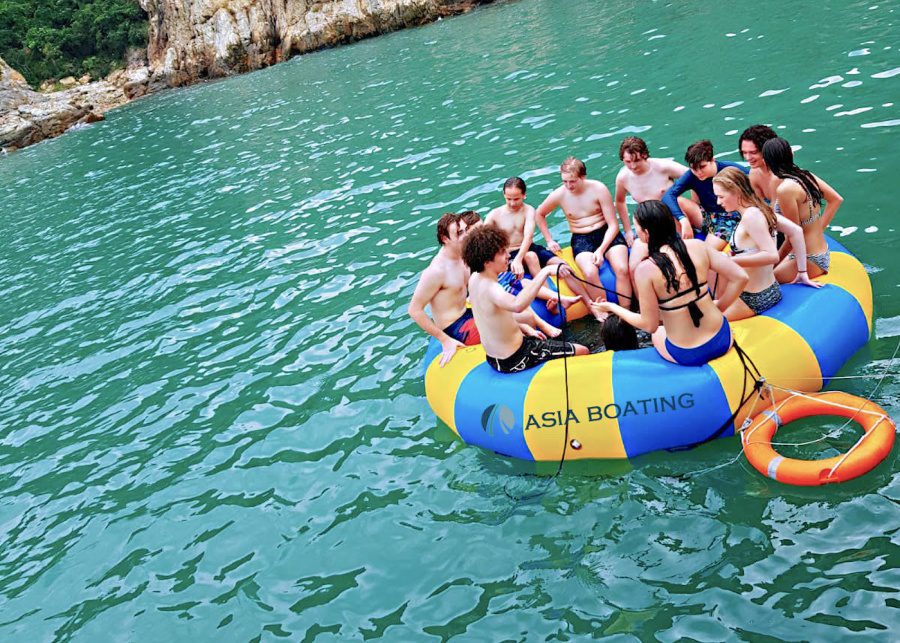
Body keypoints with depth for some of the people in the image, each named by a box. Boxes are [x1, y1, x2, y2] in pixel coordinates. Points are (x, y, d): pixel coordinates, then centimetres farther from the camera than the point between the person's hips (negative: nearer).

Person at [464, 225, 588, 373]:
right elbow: (517, 305, -54)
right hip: (515, 359, -9)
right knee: (582, 351, -1)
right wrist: (545, 272, -53)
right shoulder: (490, 288, -30)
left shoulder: (474, 278, -2)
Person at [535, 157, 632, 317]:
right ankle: (604, 316, -21)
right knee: (590, 273, -32)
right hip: (581, 239, 0)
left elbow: (613, 225, -8)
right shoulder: (559, 194, -4)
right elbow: (539, 214, 16)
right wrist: (549, 240, 10)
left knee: (622, 269, -29)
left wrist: (601, 250, -20)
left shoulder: (599, 189, -10)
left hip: (606, 234, 0)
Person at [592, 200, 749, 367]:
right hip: (722, 340, 3)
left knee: (657, 333, 33)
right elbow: (740, 277, -7)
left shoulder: (646, 269, -20)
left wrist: (613, 308, 1)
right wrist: (719, 306, 8)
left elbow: (650, 325, -13)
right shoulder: (697, 246, -9)